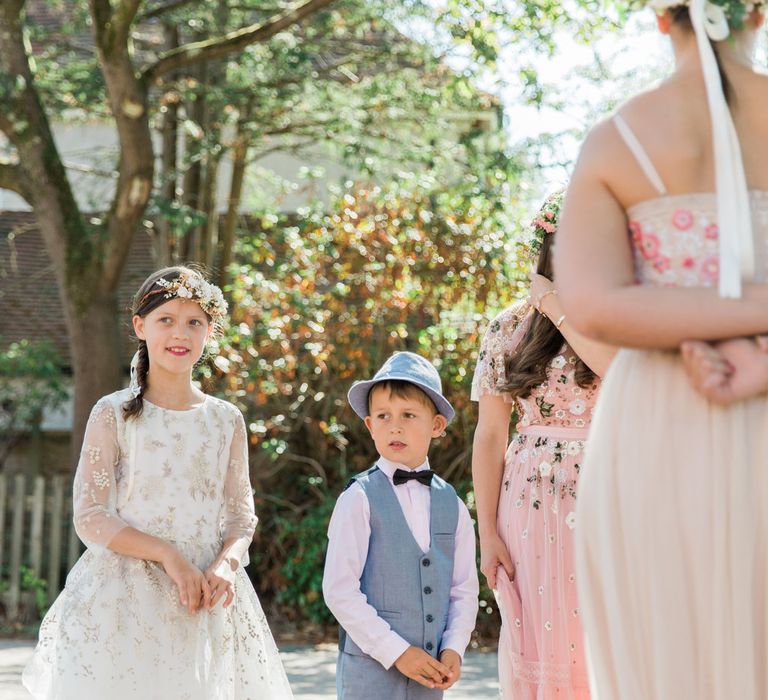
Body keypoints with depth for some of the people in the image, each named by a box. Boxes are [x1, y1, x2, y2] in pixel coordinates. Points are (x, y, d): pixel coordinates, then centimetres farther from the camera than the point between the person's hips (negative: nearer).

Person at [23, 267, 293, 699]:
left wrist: (226, 565, -13)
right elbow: (90, 517, -5)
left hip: (206, 600, 3)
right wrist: (168, 555, -17)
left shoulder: (226, 420, 9)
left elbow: (241, 516, 8)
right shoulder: (114, 415, 0)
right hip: (125, 597, -2)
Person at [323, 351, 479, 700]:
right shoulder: (360, 499, -7)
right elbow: (339, 589, -11)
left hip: (429, 671, 4)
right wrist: (396, 651, -13)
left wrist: (453, 648, -5)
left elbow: (465, 589, 10)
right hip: (370, 667, -4)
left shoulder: (452, 505, 7)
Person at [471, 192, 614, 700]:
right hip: (534, 505, 1)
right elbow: (491, 435, 5)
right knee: (541, 647, 2)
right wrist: (488, 533, 0)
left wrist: (561, 311, -13)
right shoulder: (510, 329, 7)